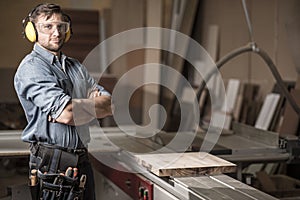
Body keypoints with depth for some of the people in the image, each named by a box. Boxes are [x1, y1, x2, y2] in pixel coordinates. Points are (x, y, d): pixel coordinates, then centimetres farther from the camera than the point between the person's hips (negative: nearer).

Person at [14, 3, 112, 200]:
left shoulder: (75, 66, 17)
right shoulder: (31, 67, -9)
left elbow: (108, 101, 10)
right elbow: (66, 113, -21)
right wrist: (102, 104, -5)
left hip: (82, 160, 7)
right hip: (52, 163, -7)